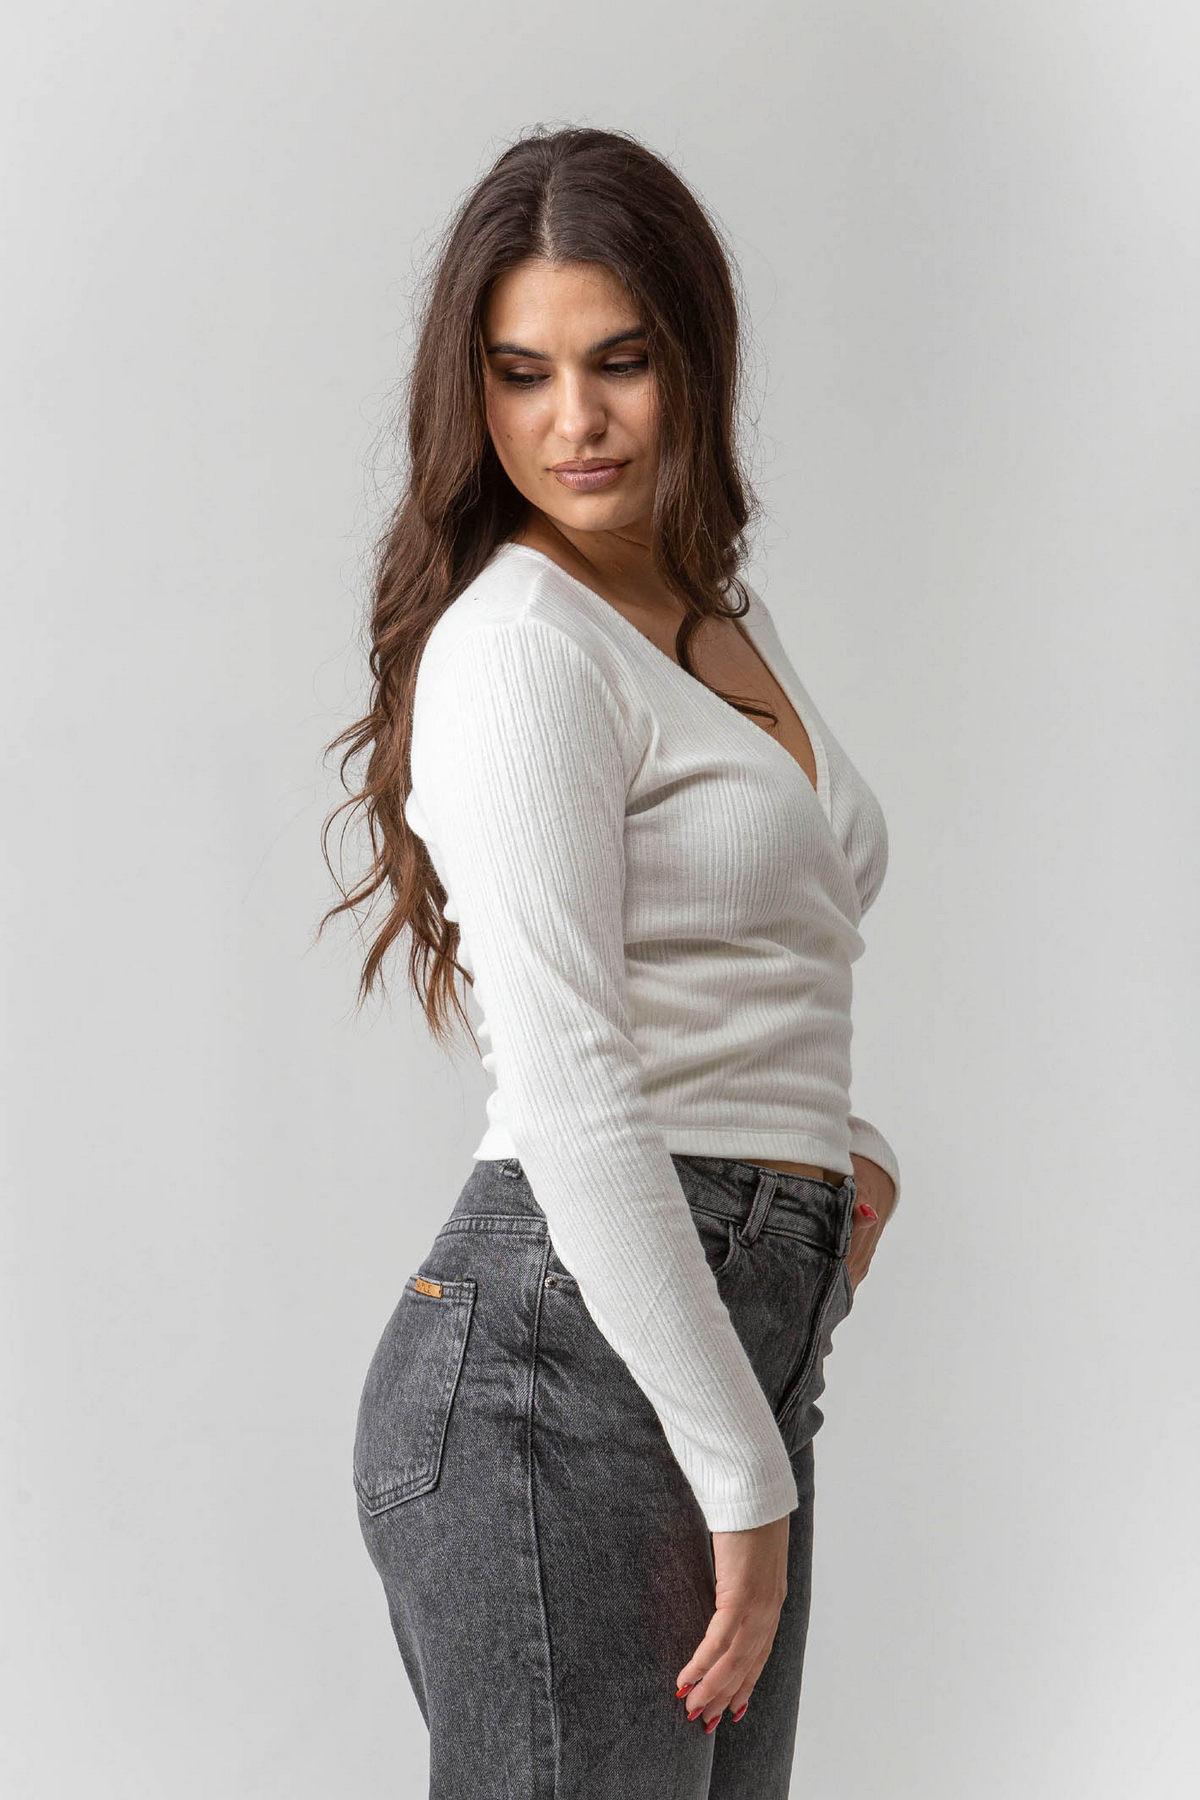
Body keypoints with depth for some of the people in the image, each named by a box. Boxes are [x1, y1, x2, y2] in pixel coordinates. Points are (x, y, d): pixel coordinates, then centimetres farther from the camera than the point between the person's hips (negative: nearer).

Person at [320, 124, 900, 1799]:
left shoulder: (729, 623, 16)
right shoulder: (518, 646, -11)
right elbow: (574, 1103, -18)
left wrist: (849, 1153, 10)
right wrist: (748, 1478, -17)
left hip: (735, 1346, 9)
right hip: (567, 1366, -9)